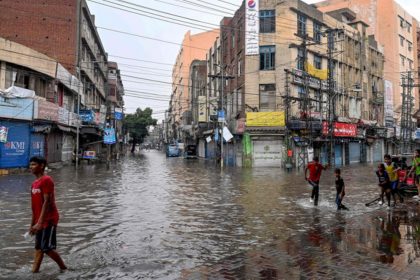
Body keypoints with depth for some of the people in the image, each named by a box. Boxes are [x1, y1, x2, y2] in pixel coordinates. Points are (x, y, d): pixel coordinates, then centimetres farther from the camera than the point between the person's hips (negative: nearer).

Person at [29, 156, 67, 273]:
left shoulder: (46, 180, -15)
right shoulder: (34, 183, 13)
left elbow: (47, 202, -21)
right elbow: (35, 205, 17)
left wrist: (40, 223, -24)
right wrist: (32, 223, 17)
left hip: (48, 220, -9)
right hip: (39, 221, 9)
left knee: (47, 248, -3)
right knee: (38, 248, 12)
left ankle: (63, 268, 14)